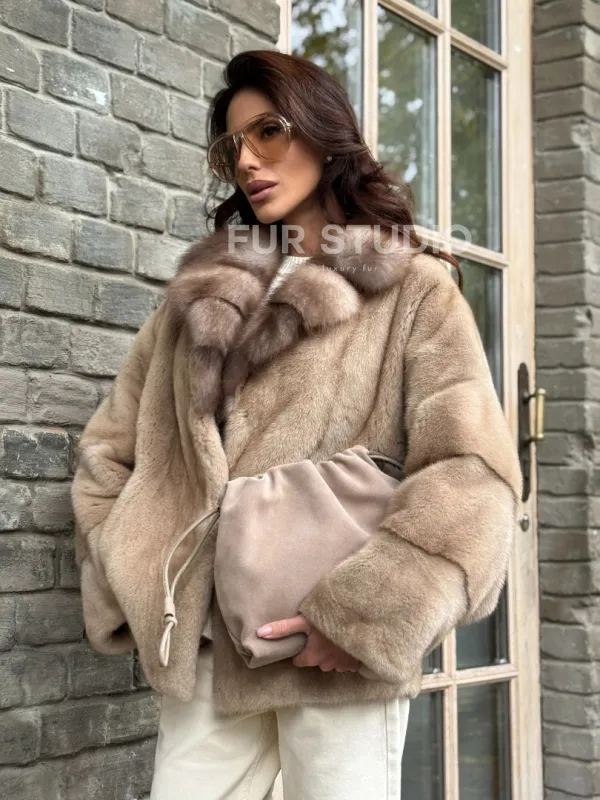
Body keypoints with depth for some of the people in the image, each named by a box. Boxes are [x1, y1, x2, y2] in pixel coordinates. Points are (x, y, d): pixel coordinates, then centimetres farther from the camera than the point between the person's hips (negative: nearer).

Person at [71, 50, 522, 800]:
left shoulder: (412, 291, 2)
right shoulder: (198, 293, 15)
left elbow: (472, 472, -9)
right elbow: (108, 449, 14)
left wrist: (365, 612, -16)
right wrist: (136, 591, 1)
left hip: (335, 657, -3)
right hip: (205, 648, 4)